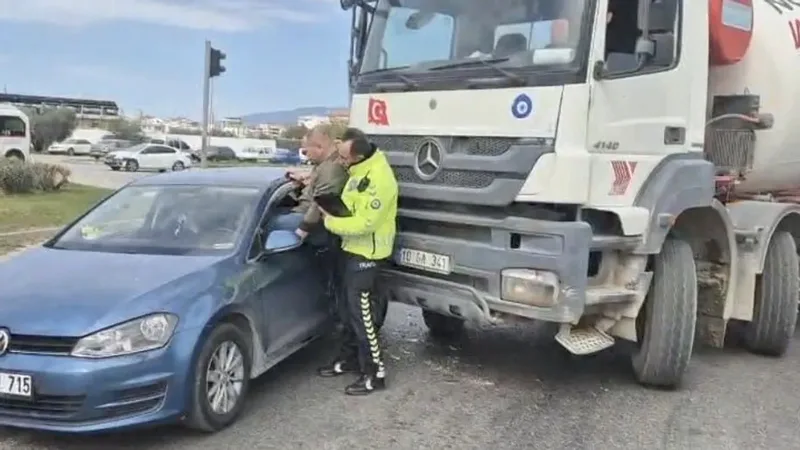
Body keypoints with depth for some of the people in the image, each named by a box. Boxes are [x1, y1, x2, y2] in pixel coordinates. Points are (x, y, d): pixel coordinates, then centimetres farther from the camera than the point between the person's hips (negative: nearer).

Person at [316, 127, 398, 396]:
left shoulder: (379, 180, -28)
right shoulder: (358, 167, 1)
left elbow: (364, 223, -28)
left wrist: (330, 223, -15)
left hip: (367, 254, -9)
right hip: (353, 248, 10)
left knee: (361, 312, -5)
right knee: (348, 308, 18)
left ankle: (375, 373, 5)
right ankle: (349, 359, 33)